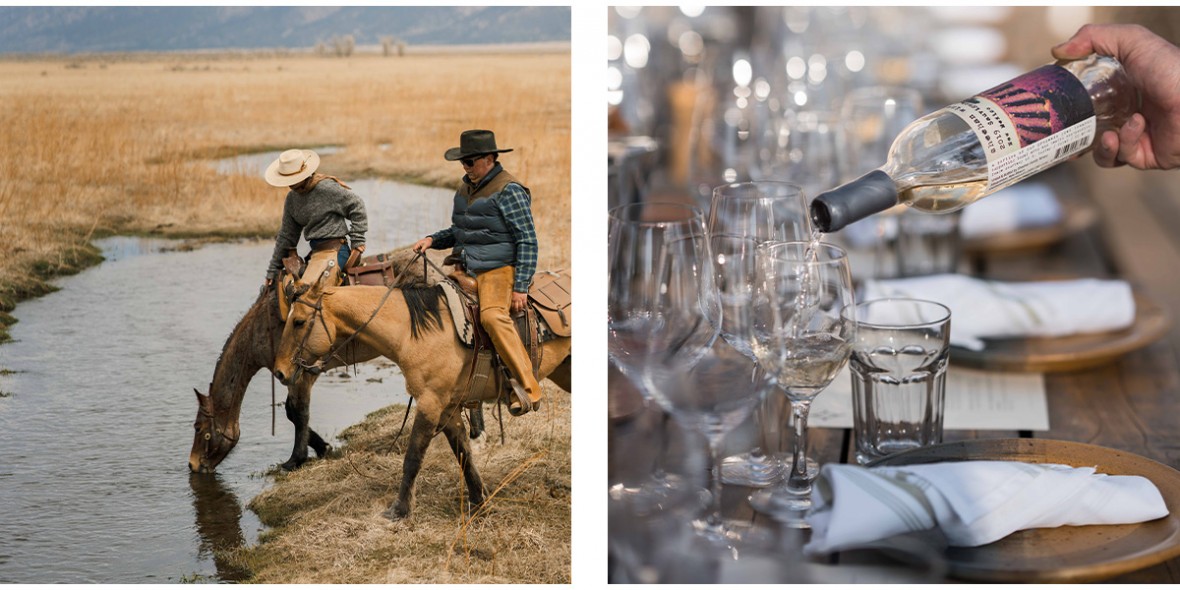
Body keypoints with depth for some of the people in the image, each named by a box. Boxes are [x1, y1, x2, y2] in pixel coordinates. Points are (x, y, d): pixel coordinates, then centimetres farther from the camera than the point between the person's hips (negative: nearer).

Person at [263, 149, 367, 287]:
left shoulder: (326, 188, -14)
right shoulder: (292, 198, 9)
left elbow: (356, 206, -8)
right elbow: (286, 235, 15)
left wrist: (357, 240, -9)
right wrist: (273, 270, 15)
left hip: (337, 248, -8)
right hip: (317, 250, 8)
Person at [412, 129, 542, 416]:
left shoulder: (508, 190, -10)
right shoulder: (466, 188, 17)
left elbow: (528, 241, -12)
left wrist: (521, 287, -18)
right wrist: (433, 239, 10)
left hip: (499, 269, -10)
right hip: (467, 270, 10)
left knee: (492, 316, -33)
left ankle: (530, 390, -34)